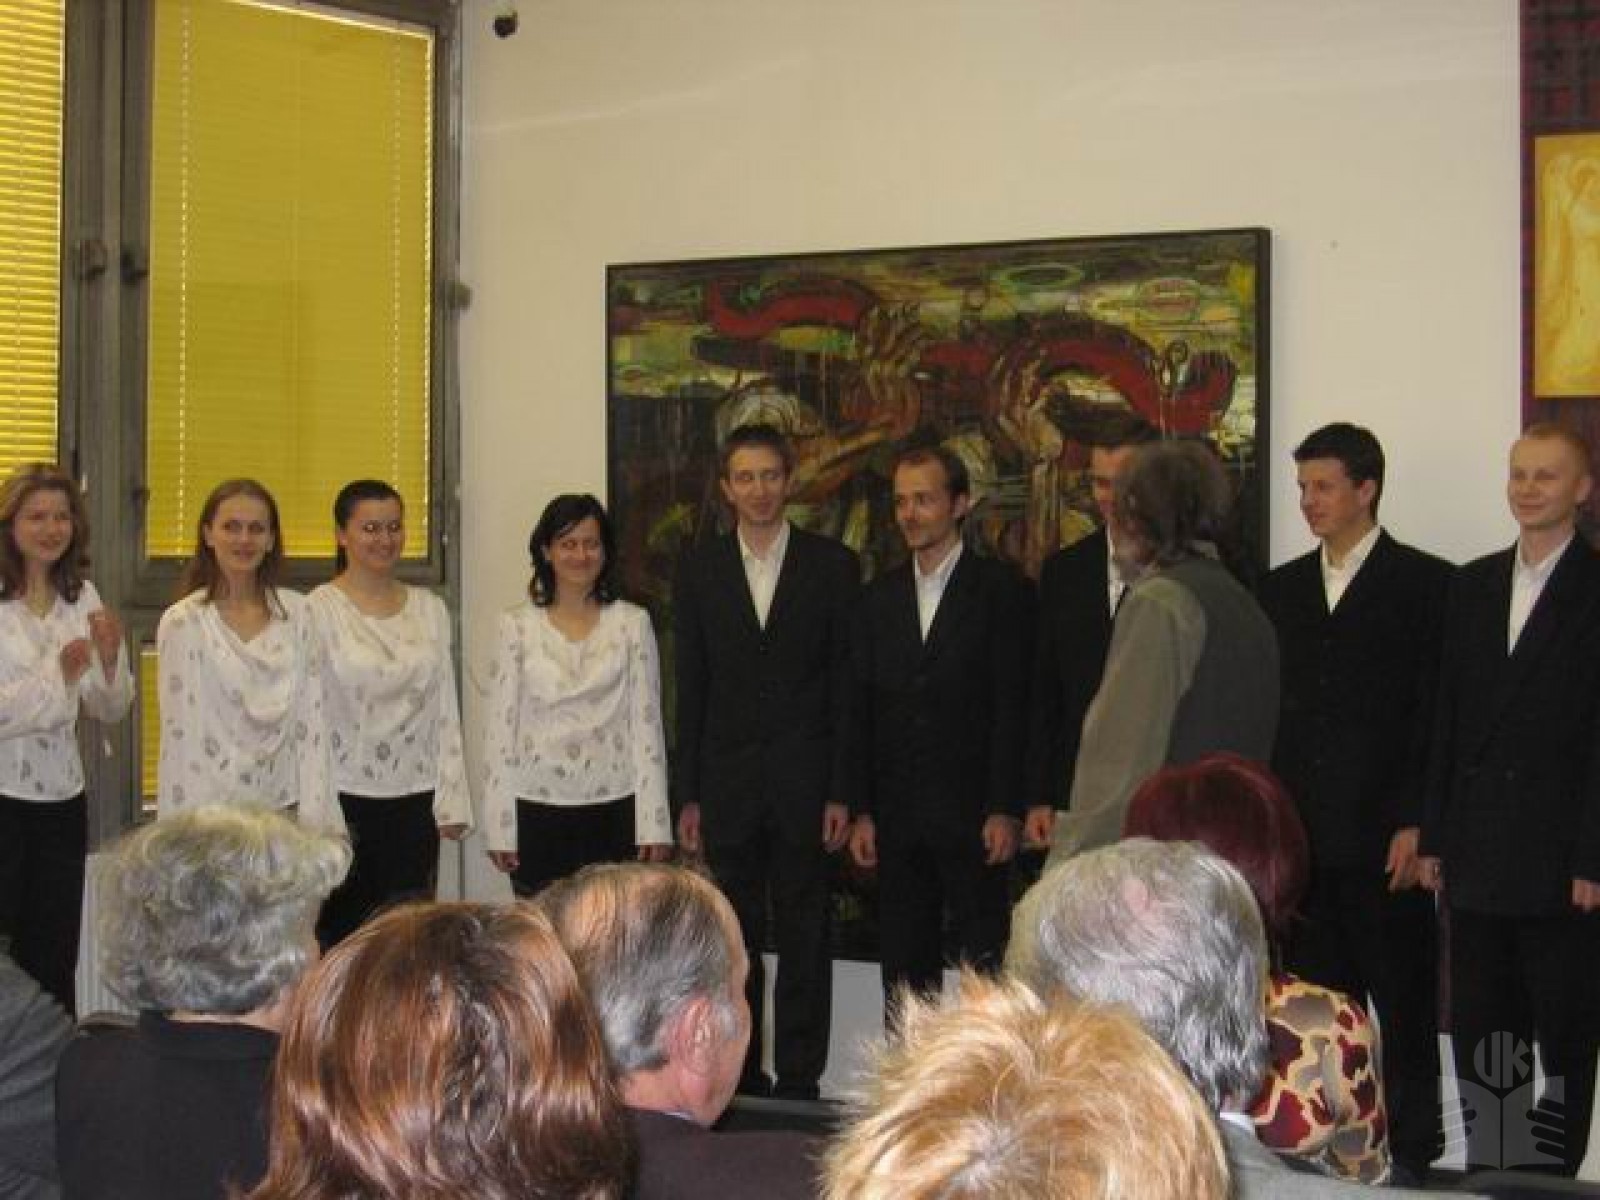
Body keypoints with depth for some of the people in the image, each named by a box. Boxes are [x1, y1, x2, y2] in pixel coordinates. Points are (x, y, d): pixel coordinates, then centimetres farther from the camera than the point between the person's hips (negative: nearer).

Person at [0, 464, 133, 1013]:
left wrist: (110, 658, -8)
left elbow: (111, 710, 10)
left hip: (61, 796, 5)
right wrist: (56, 675, -21)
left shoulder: (83, 598, 8)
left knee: (56, 963, 10)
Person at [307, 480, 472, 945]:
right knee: (340, 934, 1)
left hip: (414, 801, 4)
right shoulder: (318, 610, -4)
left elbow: (447, 712, 10)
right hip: (345, 799, -4)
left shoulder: (430, 609, 10)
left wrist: (452, 802, 4)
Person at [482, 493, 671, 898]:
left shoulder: (632, 622, 4)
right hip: (537, 811, 0)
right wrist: (499, 826, -1)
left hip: (613, 809, 0)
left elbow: (647, 723, 3)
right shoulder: (517, 625, 3)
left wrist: (653, 823, -2)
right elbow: (500, 724, 3)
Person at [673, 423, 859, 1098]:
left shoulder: (832, 566, 1)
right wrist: (688, 796, 4)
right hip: (727, 783, 2)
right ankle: (739, 1079, 16)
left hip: (803, 782, -2)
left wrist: (840, 791, -6)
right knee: (733, 940, 7)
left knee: (805, 940, 2)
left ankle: (799, 1081, 8)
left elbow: (846, 683, -1)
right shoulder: (699, 571, 8)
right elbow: (691, 689, 8)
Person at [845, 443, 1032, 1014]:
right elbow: (862, 709, 12)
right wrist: (862, 811, 6)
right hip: (897, 813, 5)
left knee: (985, 962, -4)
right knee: (904, 968, 8)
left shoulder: (1001, 589, -2)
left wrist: (1004, 811, -12)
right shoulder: (880, 597, 13)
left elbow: (1012, 706, -6)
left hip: (971, 814, -5)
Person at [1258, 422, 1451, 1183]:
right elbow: (1266, 710, 14)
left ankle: (1411, 1151, 10)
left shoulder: (1426, 585, -1)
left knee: (1404, 1006, 2)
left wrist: (1416, 824, -12)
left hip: (1384, 838, -4)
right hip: (1302, 834, 5)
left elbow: (1438, 714, -6)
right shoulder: (1282, 588, 14)